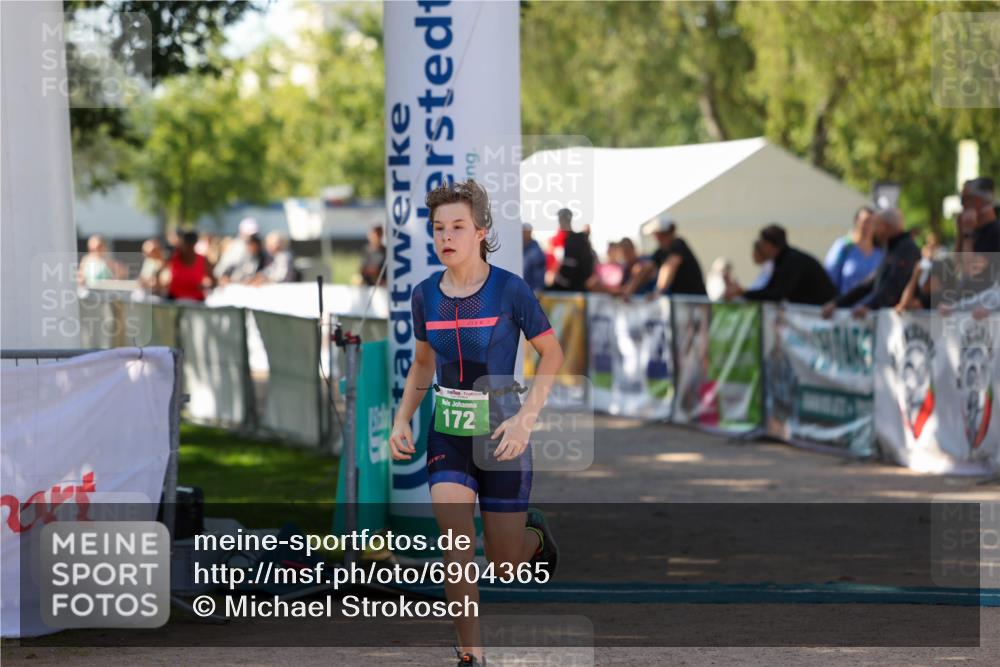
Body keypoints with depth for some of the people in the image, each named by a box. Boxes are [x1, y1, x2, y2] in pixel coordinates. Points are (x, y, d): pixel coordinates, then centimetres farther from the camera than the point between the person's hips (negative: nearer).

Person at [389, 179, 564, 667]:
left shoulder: (510, 290, -13)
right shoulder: (425, 296, -1)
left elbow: (552, 353, -4)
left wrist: (525, 418, -14)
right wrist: (402, 420, 3)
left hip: (501, 436, -2)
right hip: (447, 435, 3)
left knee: (504, 566, 7)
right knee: (456, 546, -17)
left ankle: (535, 534, 43)